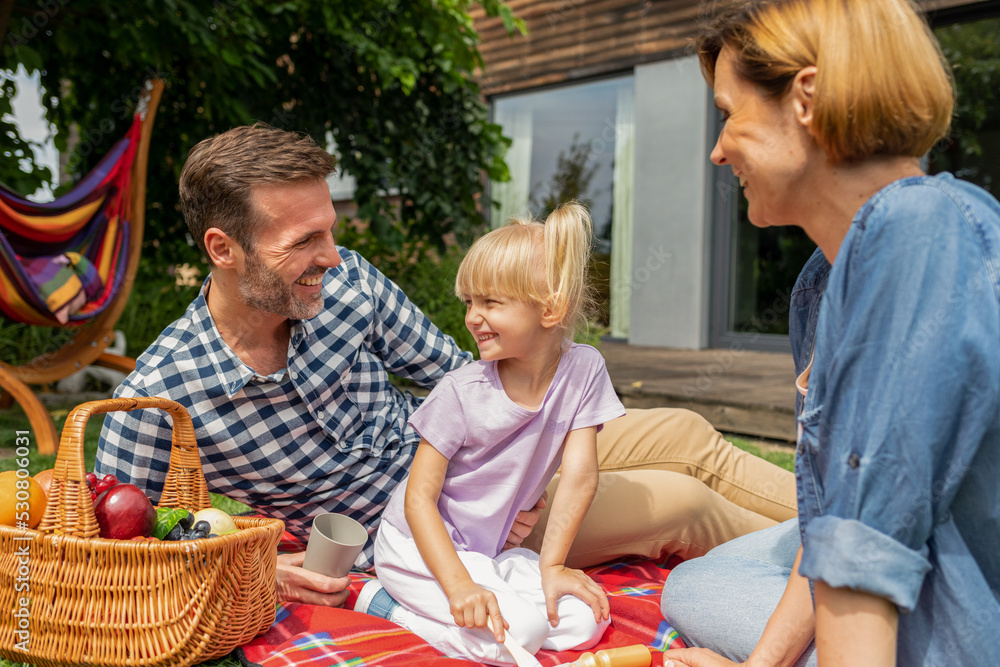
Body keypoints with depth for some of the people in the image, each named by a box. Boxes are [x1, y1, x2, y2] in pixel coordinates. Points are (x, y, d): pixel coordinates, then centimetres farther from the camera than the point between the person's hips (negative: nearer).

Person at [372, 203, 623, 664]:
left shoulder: (583, 370, -10)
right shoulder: (460, 392, -18)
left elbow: (580, 476, -9)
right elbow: (419, 497, -16)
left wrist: (551, 565, -10)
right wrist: (458, 584, -28)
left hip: (491, 549, 6)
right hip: (420, 543, -5)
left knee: (585, 620, -10)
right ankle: (389, 602, -3)